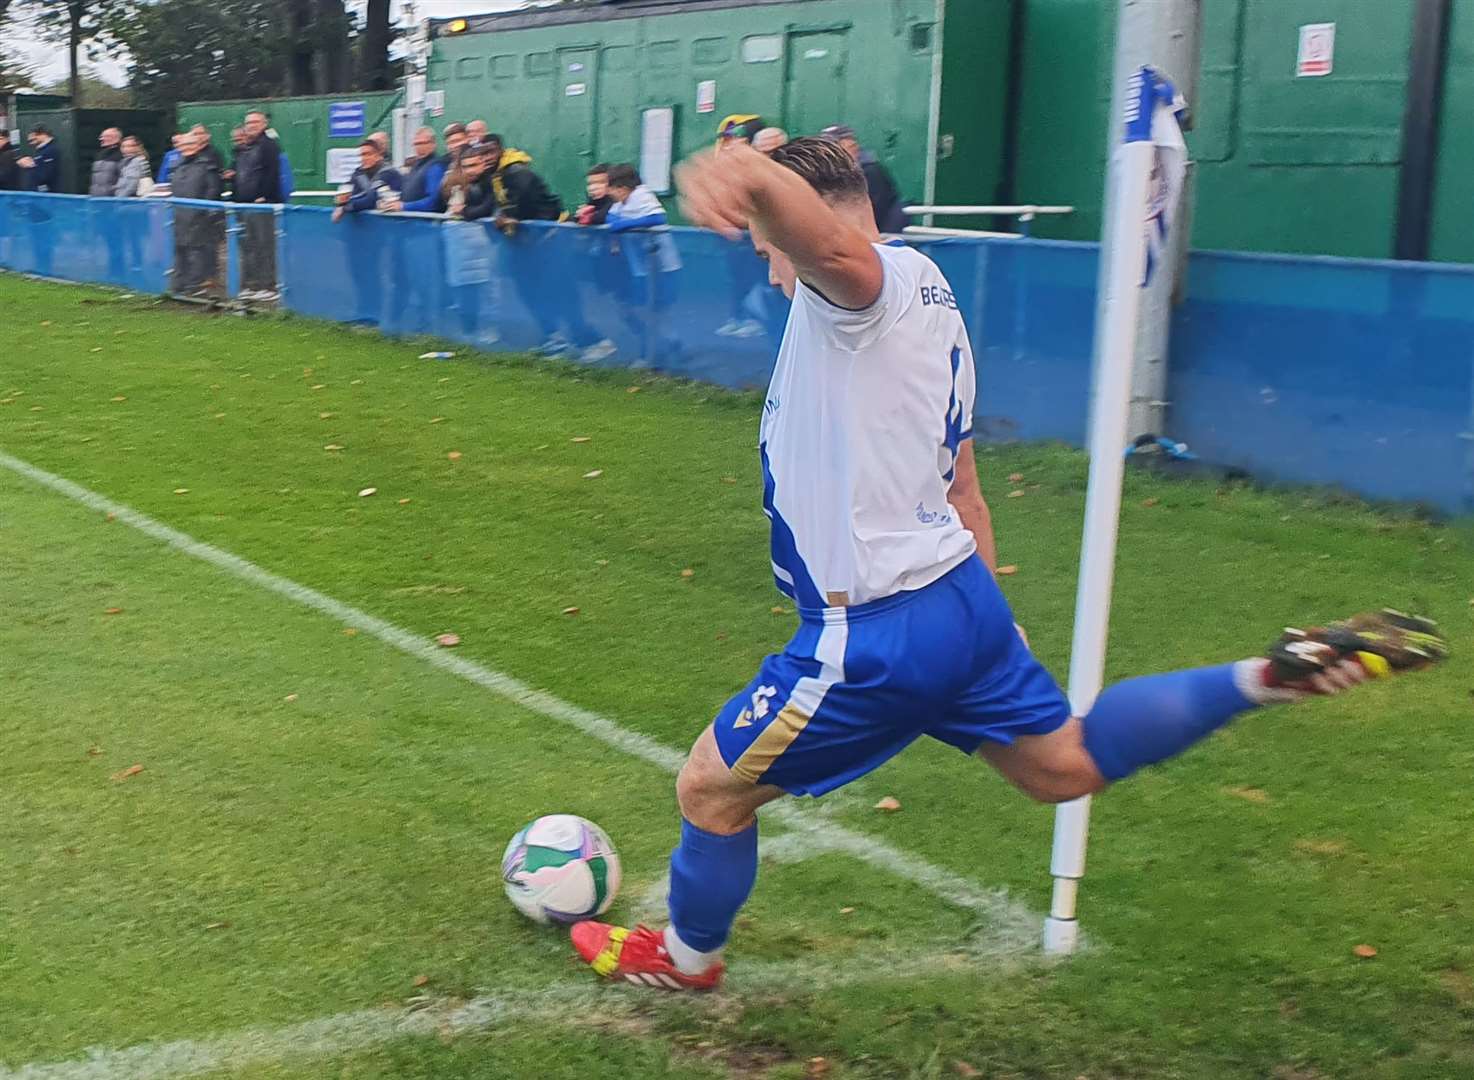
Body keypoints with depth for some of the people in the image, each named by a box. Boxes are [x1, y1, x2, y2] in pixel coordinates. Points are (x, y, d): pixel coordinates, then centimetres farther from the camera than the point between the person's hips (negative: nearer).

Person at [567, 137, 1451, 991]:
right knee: (1065, 764, 25)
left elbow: (824, 234, -43)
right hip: (961, 597, 9)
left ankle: (686, 959, 35)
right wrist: (983, 606, 29)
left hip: (872, 638, -9)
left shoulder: (868, 280, -15)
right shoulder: (928, 297, 16)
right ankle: (1270, 677, 15)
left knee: (710, 790, 11)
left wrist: (745, 174, -65)